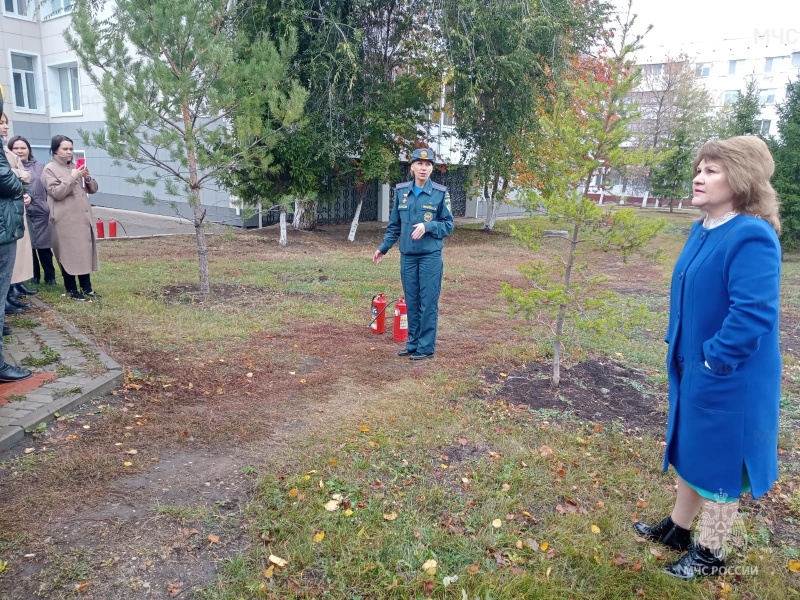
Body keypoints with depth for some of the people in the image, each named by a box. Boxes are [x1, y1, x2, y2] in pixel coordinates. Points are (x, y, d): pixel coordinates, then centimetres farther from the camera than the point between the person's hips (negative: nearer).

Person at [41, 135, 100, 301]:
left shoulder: (76, 167, 17)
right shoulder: (49, 169, -3)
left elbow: (93, 189, 15)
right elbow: (56, 193, -13)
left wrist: (88, 178, -5)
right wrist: (72, 178, -18)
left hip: (83, 217, 6)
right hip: (66, 221, -6)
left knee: (85, 253, 8)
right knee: (69, 255, 0)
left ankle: (86, 288, 16)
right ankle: (71, 289, 9)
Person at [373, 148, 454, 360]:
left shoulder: (441, 193, -5)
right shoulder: (401, 191, 5)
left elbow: (448, 225, -2)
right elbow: (394, 225, 13)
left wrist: (427, 226, -17)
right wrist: (383, 248, 12)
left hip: (430, 257, -3)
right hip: (407, 256, 4)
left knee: (428, 303, 1)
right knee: (411, 302, 11)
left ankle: (426, 347, 12)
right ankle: (413, 344, 23)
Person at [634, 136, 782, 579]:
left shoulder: (752, 238, -23)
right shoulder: (703, 230, 6)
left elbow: (753, 313, -29)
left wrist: (714, 360, -21)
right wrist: (680, 350, 13)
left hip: (726, 379, -9)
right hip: (692, 370, 9)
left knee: (719, 461, 9)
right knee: (690, 449, 22)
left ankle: (710, 553, 29)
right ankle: (677, 529, 42)